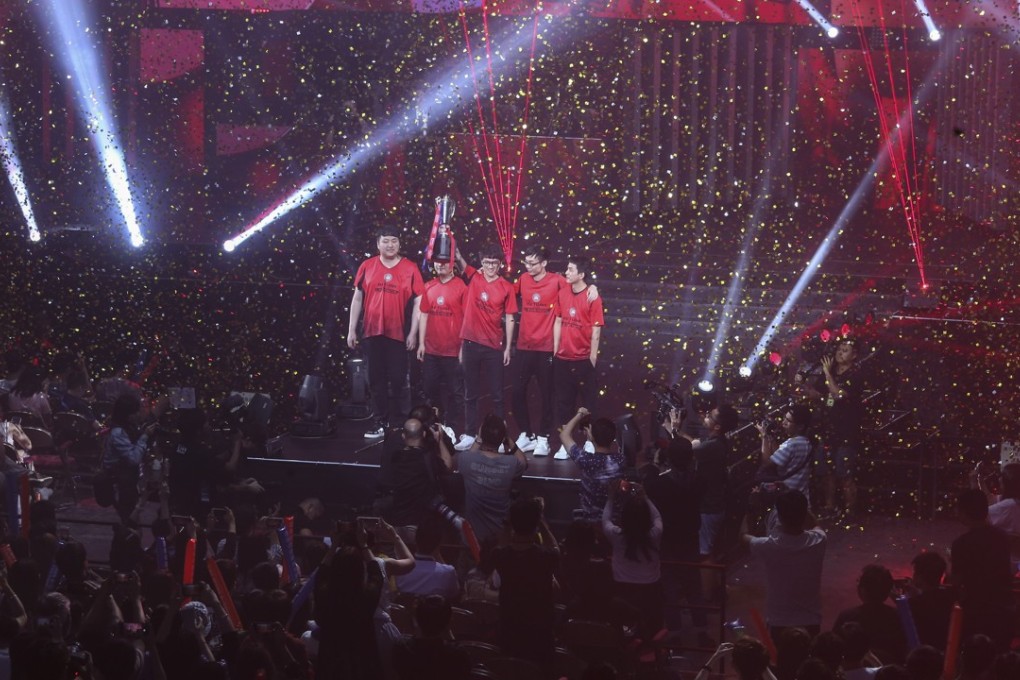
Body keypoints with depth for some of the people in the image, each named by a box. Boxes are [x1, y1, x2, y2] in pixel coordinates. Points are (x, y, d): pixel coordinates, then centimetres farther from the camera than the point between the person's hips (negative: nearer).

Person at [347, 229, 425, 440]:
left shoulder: (410, 269, -1)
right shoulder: (367, 266, 4)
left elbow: (418, 302, 0)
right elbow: (357, 298, 9)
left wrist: (413, 333, -6)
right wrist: (352, 329, 6)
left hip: (398, 333, -2)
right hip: (372, 332, 2)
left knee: (398, 379, 2)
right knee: (376, 379, 6)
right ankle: (381, 422, 13)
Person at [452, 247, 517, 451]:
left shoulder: (506, 287, -2)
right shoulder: (474, 278, 2)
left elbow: (509, 319, 0)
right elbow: (458, 258, -6)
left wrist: (508, 347, -3)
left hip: (494, 346, -2)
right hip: (471, 343, 2)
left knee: (497, 394, 4)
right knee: (471, 393, 8)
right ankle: (469, 435, 13)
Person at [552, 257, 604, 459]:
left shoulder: (592, 298, -10)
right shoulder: (563, 294, 4)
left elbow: (596, 330, -9)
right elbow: (558, 322, 10)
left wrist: (593, 357, -9)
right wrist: (555, 350, 7)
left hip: (583, 359, -5)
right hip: (563, 358, 5)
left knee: (588, 401, 4)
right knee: (563, 402, 10)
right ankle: (565, 444, 18)